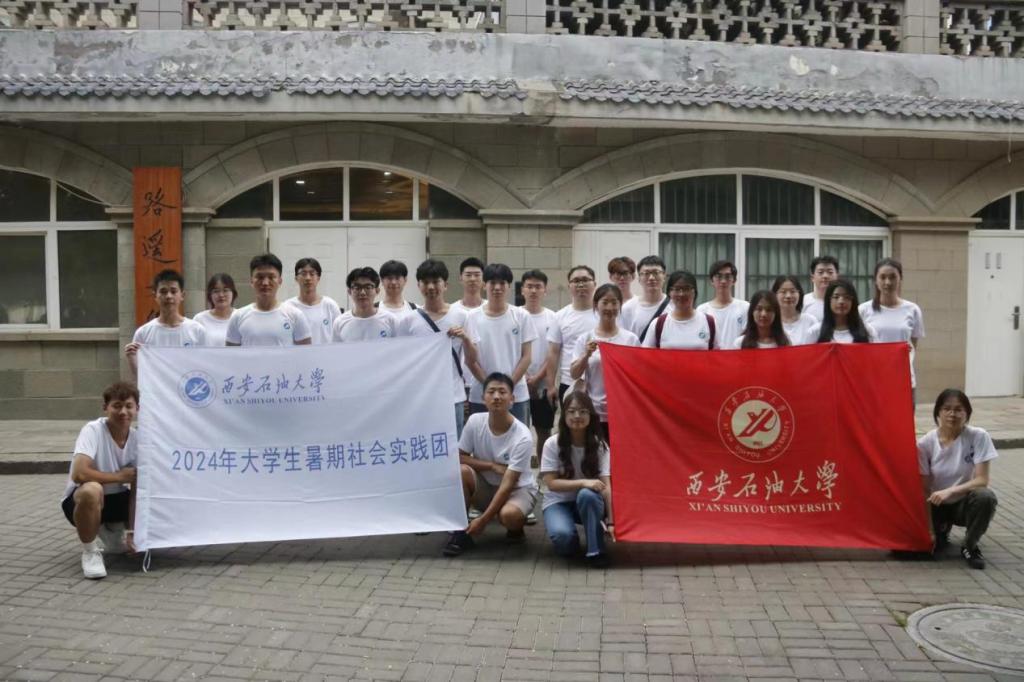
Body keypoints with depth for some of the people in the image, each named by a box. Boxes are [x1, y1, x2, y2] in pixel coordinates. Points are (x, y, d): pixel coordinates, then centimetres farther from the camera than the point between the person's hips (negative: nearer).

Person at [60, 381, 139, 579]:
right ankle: (90, 552, -14)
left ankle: (112, 532, 17)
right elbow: (78, 474, -35)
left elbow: (138, 490, -9)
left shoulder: (136, 438, -9)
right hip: (81, 498, -6)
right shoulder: (93, 430, -22)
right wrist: (120, 476, -22)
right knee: (92, 490, -39)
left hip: (116, 499, 6)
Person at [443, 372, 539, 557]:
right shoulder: (475, 421, -14)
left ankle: (516, 529, 1)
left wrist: (483, 520, -29)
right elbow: (459, 457, -6)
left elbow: (508, 485, -26)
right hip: (486, 486, 4)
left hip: (518, 489, -3)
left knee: (509, 515, -37)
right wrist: (492, 465, -20)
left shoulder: (523, 437, -26)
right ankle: (461, 531, -13)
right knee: (460, 471, -27)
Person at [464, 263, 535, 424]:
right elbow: (470, 359, -1)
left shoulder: (521, 316, 1)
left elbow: (526, 356, 1)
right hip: (481, 396, 0)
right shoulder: (473, 318, 0)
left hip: (516, 395, 0)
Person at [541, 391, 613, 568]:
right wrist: (583, 482, -30)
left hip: (588, 503, 1)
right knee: (563, 536, -34)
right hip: (558, 502, -1)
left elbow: (605, 485, -16)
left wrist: (610, 521, -28)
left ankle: (595, 550, -20)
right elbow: (551, 483, -16)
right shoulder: (552, 444, -14)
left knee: (587, 495, -37)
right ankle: (569, 543, 4)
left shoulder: (599, 445, -10)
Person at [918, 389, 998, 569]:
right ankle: (941, 532, 16)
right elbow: (924, 489, -10)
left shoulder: (979, 437, -16)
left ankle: (969, 547, -8)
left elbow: (982, 480, -18)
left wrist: (950, 491, -33)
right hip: (938, 505, 1)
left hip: (964, 502, -1)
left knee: (985, 497, -35)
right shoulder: (925, 443, -14)